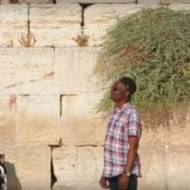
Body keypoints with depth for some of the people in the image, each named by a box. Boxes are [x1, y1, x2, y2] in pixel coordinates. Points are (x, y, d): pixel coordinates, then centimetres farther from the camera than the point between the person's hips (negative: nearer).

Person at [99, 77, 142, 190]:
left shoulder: (131, 114, -11)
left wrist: (126, 173, -24)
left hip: (125, 173, -9)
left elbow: (133, 147, -18)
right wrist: (105, 174, 19)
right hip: (114, 173, 9)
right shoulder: (116, 113, 16)